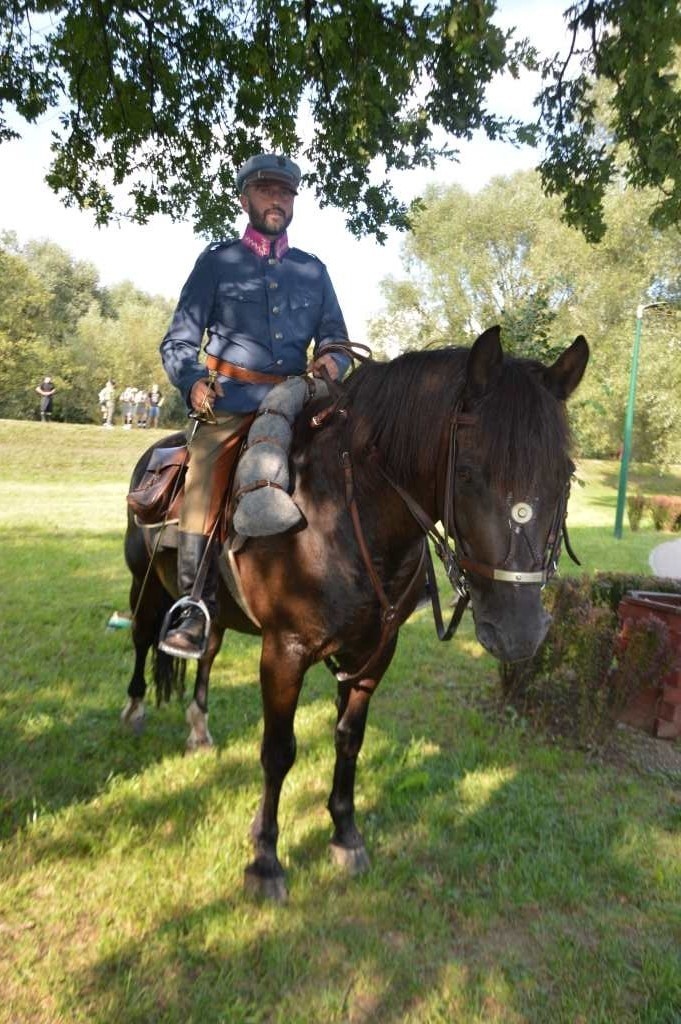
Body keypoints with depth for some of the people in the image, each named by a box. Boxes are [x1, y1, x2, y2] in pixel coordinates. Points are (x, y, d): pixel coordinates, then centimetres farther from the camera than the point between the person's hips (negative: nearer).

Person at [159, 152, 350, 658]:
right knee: (204, 484, -23)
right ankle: (195, 608, -18)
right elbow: (179, 340, 6)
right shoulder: (217, 261, 10)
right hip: (229, 399, -3)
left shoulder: (313, 270, 18)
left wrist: (333, 360, -6)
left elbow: (336, 338, 19)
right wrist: (192, 381, -15)